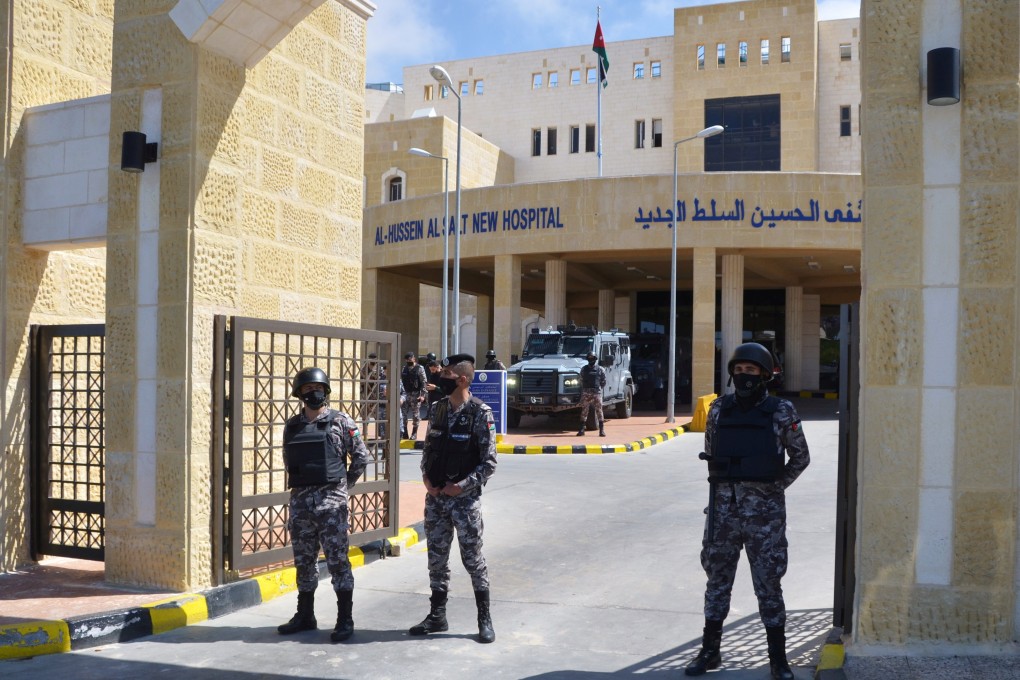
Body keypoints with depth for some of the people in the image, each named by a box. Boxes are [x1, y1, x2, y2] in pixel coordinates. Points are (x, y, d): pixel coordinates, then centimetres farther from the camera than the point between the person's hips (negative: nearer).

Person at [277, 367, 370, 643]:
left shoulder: (341, 422, -4)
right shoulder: (292, 425, 9)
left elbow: (361, 457, 0)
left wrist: (342, 485, 3)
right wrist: (300, 486, 13)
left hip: (331, 502, -4)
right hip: (300, 502, 5)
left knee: (338, 561, -1)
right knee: (304, 562, 14)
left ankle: (345, 620, 7)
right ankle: (305, 616, 27)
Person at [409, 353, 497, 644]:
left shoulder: (480, 413, -12)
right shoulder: (437, 409, 6)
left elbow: (489, 462, -11)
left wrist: (461, 486, -16)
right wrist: (426, 477, -2)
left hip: (465, 499, -6)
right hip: (435, 497, 6)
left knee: (473, 559, 3)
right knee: (436, 559, 13)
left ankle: (484, 619, 16)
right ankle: (437, 616, 26)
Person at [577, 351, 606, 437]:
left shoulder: (600, 369, 5)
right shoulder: (584, 369, 10)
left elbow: (603, 382, 11)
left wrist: (598, 388, 9)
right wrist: (584, 388, 12)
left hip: (596, 393, -1)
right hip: (586, 393, 1)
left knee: (599, 411, -2)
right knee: (584, 411, 2)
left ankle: (602, 430, 0)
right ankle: (581, 430, 5)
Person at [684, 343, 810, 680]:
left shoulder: (781, 411, -4)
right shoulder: (719, 408, 4)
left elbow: (801, 457, 5)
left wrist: (773, 487, 2)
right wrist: (723, 486, 11)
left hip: (764, 510, -3)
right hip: (723, 507, 3)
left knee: (768, 583, 4)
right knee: (717, 578, 11)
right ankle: (710, 650, 23)